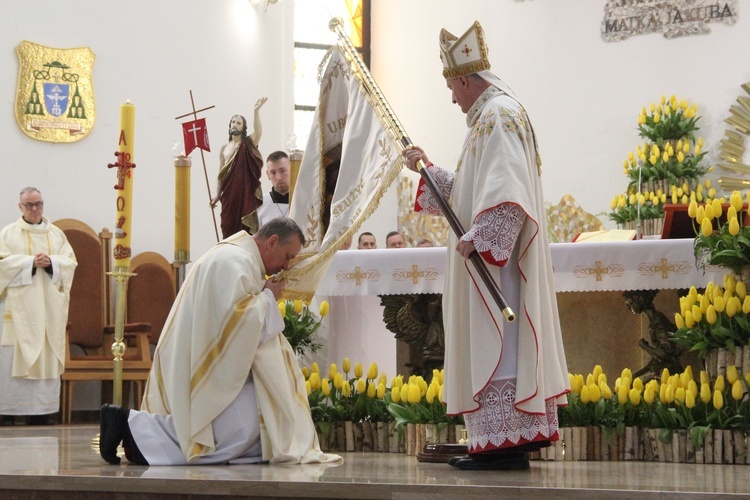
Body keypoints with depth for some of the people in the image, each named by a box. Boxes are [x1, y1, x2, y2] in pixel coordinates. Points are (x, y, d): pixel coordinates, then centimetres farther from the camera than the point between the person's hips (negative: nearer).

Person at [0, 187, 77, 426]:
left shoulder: (56, 234, 15)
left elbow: (70, 262, 7)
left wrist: (51, 262, -11)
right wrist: (31, 262, -15)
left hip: (49, 305, 3)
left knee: (47, 355, -1)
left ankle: (42, 410, 1)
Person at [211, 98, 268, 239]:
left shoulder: (249, 144, 2)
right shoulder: (224, 148, 12)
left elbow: (258, 131, -20)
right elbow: (220, 174, 12)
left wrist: (256, 110, -32)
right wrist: (217, 195, 5)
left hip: (246, 191, -3)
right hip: (229, 193, 3)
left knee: (246, 227, -5)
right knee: (229, 227, 3)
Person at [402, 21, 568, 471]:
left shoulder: (499, 116, -12)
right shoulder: (493, 115, 20)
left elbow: (506, 192, -24)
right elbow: (473, 191, 28)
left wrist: (478, 238, -25)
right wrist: (428, 170, 25)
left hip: (497, 257, -10)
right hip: (491, 255, 10)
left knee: (495, 344, -10)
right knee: (497, 345, 9)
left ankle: (504, 442, -10)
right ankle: (514, 437, 11)